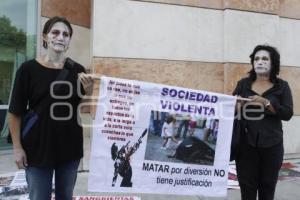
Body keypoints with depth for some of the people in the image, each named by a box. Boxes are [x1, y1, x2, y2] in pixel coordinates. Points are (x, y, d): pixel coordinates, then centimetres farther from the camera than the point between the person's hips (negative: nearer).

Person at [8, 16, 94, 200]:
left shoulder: (77, 70, -1)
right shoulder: (28, 69, -9)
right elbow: (16, 112, -5)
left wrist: (88, 90, -13)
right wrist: (17, 146, -6)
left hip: (70, 148, 3)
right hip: (38, 148, -2)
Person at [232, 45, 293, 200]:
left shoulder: (282, 86, 4)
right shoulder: (243, 84, 6)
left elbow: (288, 114, -5)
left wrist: (266, 103, -19)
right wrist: (236, 107, -16)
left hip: (272, 145, 0)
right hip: (246, 144, 0)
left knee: (268, 187, 10)